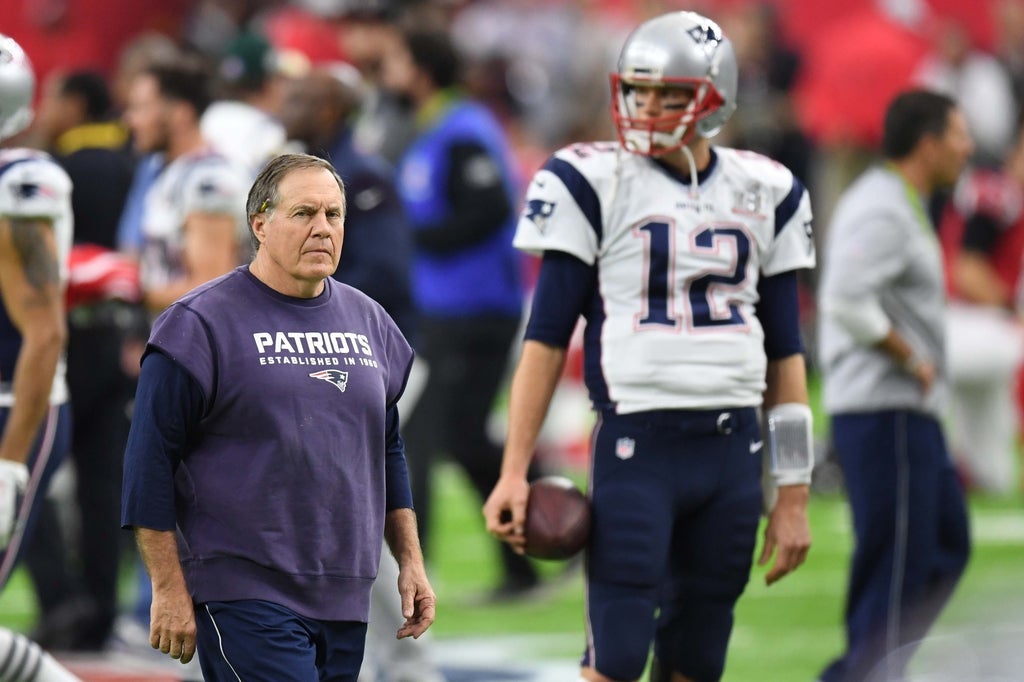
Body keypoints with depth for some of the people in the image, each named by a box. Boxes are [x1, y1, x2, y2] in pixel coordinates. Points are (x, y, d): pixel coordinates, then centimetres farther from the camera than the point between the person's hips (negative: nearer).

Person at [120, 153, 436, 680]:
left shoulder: (369, 323, 15)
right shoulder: (202, 324, -5)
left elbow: (388, 453, 25)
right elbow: (150, 460, -6)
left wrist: (410, 561, 19)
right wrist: (169, 591, -10)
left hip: (344, 602, 7)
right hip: (245, 596, -7)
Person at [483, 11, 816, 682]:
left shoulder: (764, 193, 9)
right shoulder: (596, 183, -2)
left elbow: (785, 351, 13)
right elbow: (547, 336, 0)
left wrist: (794, 496, 10)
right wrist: (514, 473, -6)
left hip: (734, 449, 4)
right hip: (638, 448, -4)